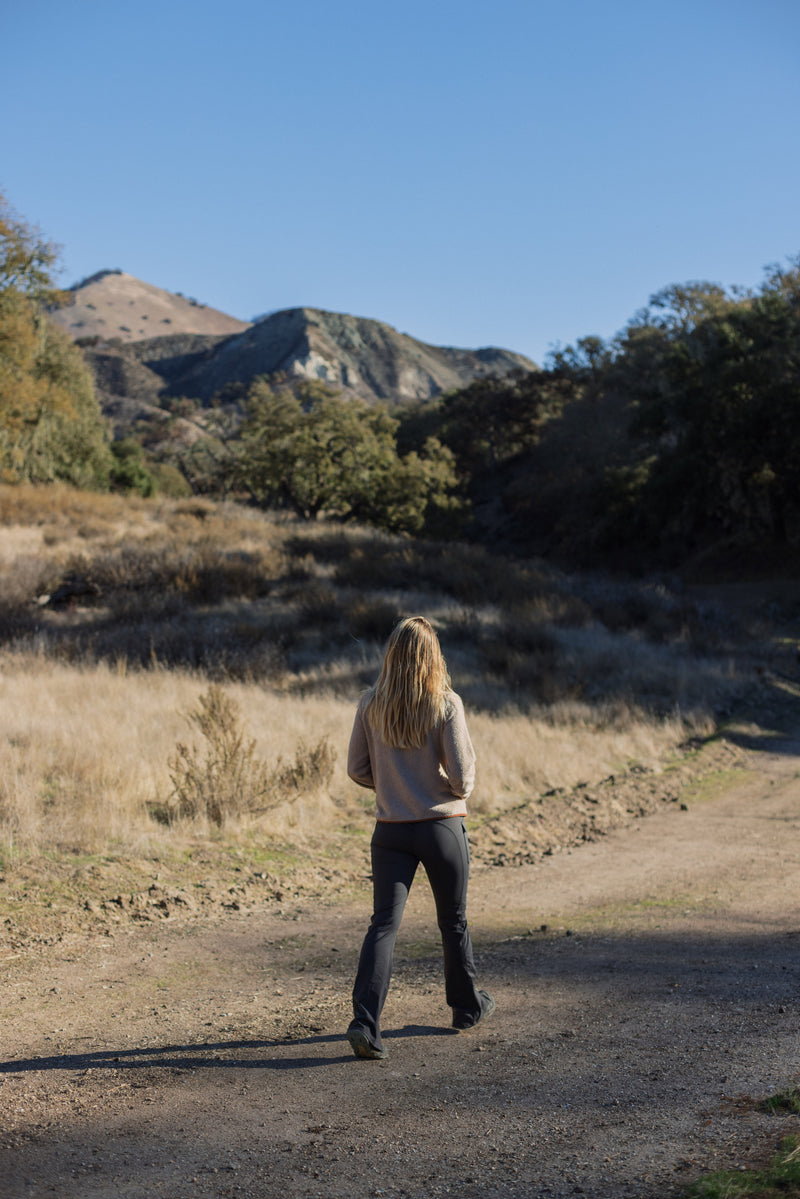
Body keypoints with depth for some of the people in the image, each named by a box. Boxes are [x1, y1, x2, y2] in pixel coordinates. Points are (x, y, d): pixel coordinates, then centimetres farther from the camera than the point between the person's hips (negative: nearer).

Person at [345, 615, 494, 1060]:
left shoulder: (372, 704, -2)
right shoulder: (446, 703, -11)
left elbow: (358, 770, 3)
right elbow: (462, 777, -14)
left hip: (391, 829, 2)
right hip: (443, 825, -2)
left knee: (384, 923, 1)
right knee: (454, 921, 16)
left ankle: (365, 1020, -13)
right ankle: (468, 1006, 34)